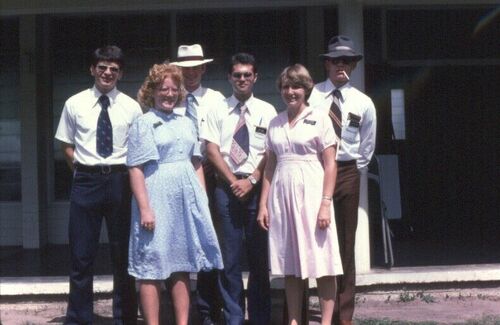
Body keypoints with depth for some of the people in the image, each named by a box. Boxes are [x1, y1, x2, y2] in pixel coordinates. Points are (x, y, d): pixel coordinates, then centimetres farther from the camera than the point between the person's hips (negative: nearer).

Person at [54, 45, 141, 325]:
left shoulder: (131, 107, 3)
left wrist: (129, 178, -3)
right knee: (82, 256, 3)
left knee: (123, 254, 8)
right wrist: (84, 171, 2)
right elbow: (67, 146, 10)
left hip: (120, 181, 0)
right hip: (86, 181, 0)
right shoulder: (75, 104, 4)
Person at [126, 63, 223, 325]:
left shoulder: (185, 123, 16)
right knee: (152, 266, -3)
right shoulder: (143, 124, -1)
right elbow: (136, 169, -8)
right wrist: (144, 208, -16)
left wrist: (203, 199, 9)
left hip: (186, 200, 6)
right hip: (157, 199, -6)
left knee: (183, 264, 8)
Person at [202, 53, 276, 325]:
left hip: (257, 187, 0)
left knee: (259, 255, 3)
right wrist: (233, 181, -7)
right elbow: (212, 150, 2)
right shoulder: (218, 111, 8)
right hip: (226, 187, 0)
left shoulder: (266, 111, 7)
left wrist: (251, 181, -10)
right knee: (230, 257, 1)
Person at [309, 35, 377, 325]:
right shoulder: (310, 96, -1)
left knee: (345, 245, 6)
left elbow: (367, 148, 12)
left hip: (347, 173, 2)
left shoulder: (364, 103, 4)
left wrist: (354, 174, 9)